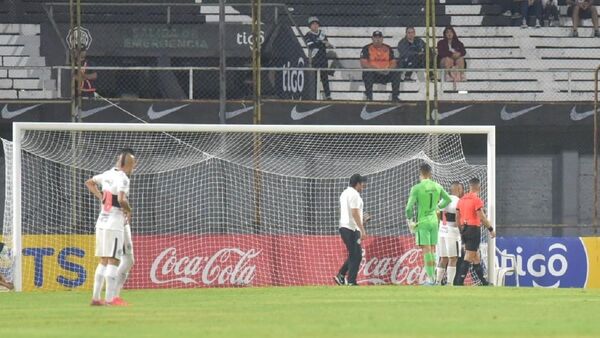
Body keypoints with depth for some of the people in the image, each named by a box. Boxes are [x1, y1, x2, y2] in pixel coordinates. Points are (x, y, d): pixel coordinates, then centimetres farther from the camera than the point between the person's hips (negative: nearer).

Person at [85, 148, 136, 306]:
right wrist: (129, 211, -9)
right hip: (115, 224, -8)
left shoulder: (107, 174, 9)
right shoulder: (123, 178, -14)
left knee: (103, 261, 13)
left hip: (101, 222, 8)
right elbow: (121, 199, -28)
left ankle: (95, 297, 13)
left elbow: (89, 183, 24)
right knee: (113, 261, -6)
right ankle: (110, 298, -10)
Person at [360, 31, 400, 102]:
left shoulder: (388, 49, 10)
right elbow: (363, 64, -12)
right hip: (373, 74, -3)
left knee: (396, 73, -23)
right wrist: (377, 69, -23)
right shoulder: (367, 49, -1)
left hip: (386, 74, 3)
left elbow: (394, 63, 7)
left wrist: (388, 69, -18)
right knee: (368, 73, -35)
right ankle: (369, 97, -25)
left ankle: (395, 97, -16)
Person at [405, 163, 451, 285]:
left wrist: (409, 220, -1)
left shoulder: (416, 188, -12)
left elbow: (409, 207, -16)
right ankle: (432, 276, 14)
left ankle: (430, 277, -8)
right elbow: (448, 200, 17)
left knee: (426, 250, -4)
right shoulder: (437, 187, 3)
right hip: (434, 220, 5)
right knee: (432, 250, 12)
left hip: (422, 222, -5)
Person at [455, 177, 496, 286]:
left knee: (476, 257, 15)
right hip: (474, 229, -8)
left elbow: (458, 217, 15)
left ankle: (483, 282, 21)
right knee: (468, 258, -8)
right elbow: (482, 217, -15)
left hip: (464, 230, 8)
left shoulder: (461, 200, 11)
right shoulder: (477, 200, -11)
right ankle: (459, 282, -13)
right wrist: (491, 229, -7)